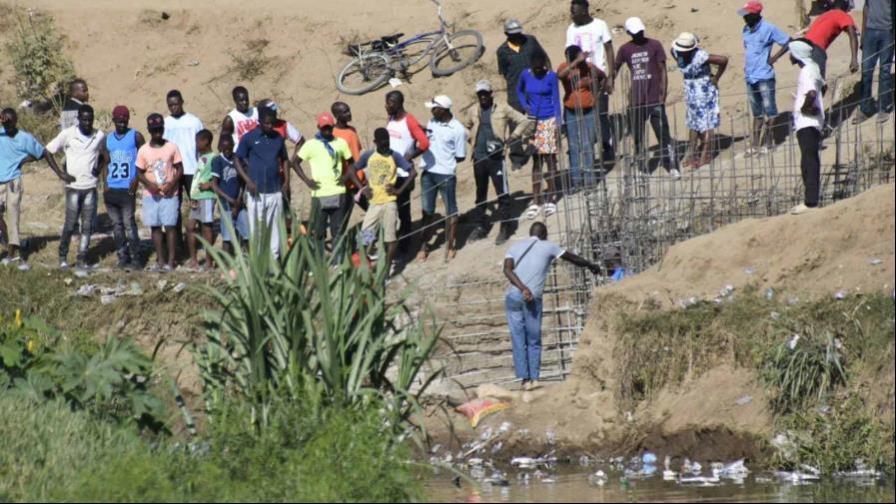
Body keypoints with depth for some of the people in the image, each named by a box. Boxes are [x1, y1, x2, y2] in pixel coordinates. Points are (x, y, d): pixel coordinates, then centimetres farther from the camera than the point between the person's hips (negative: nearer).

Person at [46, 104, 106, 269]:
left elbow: (105, 154, 22)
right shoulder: (68, 134, -5)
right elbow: (48, 151, 0)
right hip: (73, 187, -3)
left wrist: (99, 167, 2)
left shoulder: (100, 136, 3)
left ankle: (82, 258, 10)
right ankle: (63, 257, 14)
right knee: (70, 224, -3)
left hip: (91, 187, 3)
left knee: (87, 226, 2)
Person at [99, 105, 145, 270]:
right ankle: (122, 257, 12)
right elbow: (106, 163, 17)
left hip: (127, 189, -5)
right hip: (111, 189, 5)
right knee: (116, 225, 7)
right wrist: (105, 184, 5)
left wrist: (137, 180, -11)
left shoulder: (135, 137, 0)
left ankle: (135, 259, -7)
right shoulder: (108, 139, 13)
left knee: (129, 224, -9)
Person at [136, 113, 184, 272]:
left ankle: (171, 261, 1)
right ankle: (160, 261, 12)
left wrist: (172, 184, -15)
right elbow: (139, 172, 5)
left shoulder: (172, 147, -2)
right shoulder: (143, 150, 1)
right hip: (151, 195, 2)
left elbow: (179, 169, 1)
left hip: (169, 194, -2)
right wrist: (149, 184, -13)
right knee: (155, 227, 5)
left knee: (170, 226, -3)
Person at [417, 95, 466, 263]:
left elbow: (460, 157, -8)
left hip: (446, 174, -5)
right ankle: (425, 244, 23)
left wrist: (444, 162, -4)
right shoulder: (432, 122, 4)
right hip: (427, 172, 5)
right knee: (427, 211, 13)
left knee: (450, 211, 7)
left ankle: (449, 246, 17)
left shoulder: (457, 129, -13)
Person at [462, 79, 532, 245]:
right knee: (480, 193, 12)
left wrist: (513, 137, -9)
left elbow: (524, 121, 1)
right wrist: (470, 136, 6)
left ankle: (505, 228, 2)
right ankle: (480, 226, 23)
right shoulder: (473, 111, 10)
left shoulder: (503, 109, -2)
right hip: (479, 158, 4)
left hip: (496, 158, -4)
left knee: (502, 193, -5)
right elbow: (466, 127, 27)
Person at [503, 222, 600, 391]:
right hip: (533, 299, -2)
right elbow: (572, 258, 21)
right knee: (533, 341, 7)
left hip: (513, 297, 2)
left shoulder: (515, 247, 15)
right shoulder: (548, 247, 9)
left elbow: (507, 269, -3)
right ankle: (534, 377, -1)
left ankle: (525, 379, -3)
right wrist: (590, 265, 37)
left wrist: (522, 288, -13)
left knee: (518, 341, 3)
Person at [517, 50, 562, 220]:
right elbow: (520, 91, 19)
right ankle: (536, 201, 10)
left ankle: (551, 200, 11)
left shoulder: (551, 77, -8)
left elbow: (556, 100, -5)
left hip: (549, 121, -2)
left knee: (550, 160, 2)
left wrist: (558, 123, -12)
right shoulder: (525, 75, 0)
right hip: (533, 121, 2)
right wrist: (525, 105, 1)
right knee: (536, 161, 6)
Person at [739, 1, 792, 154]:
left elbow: (788, 42, -8)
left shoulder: (768, 29, -11)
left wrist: (774, 58, -10)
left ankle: (768, 143, 1)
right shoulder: (746, 29, 9)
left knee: (770, 112, -2)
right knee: (757, 113, 12)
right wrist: (746, 67, 11)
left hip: (764, 76, -7)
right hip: (750, 77, 7)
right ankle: (755, 145, 15)